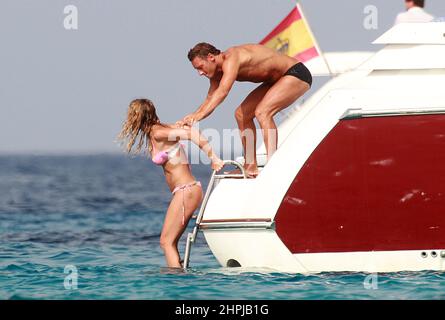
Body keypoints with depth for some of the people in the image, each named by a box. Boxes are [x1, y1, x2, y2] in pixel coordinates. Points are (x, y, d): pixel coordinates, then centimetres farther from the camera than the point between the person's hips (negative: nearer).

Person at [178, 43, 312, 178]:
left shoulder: (231, 58, -28)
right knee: (242, 114, 9)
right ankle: (251, 167, 15)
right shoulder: (218, 71, 2)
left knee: (262, 112, -28)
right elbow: (210, 99, 9)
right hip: (277, 79, 10)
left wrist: (199, 115, -48)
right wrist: (191, 118, -6)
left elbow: (223, 91, -41)